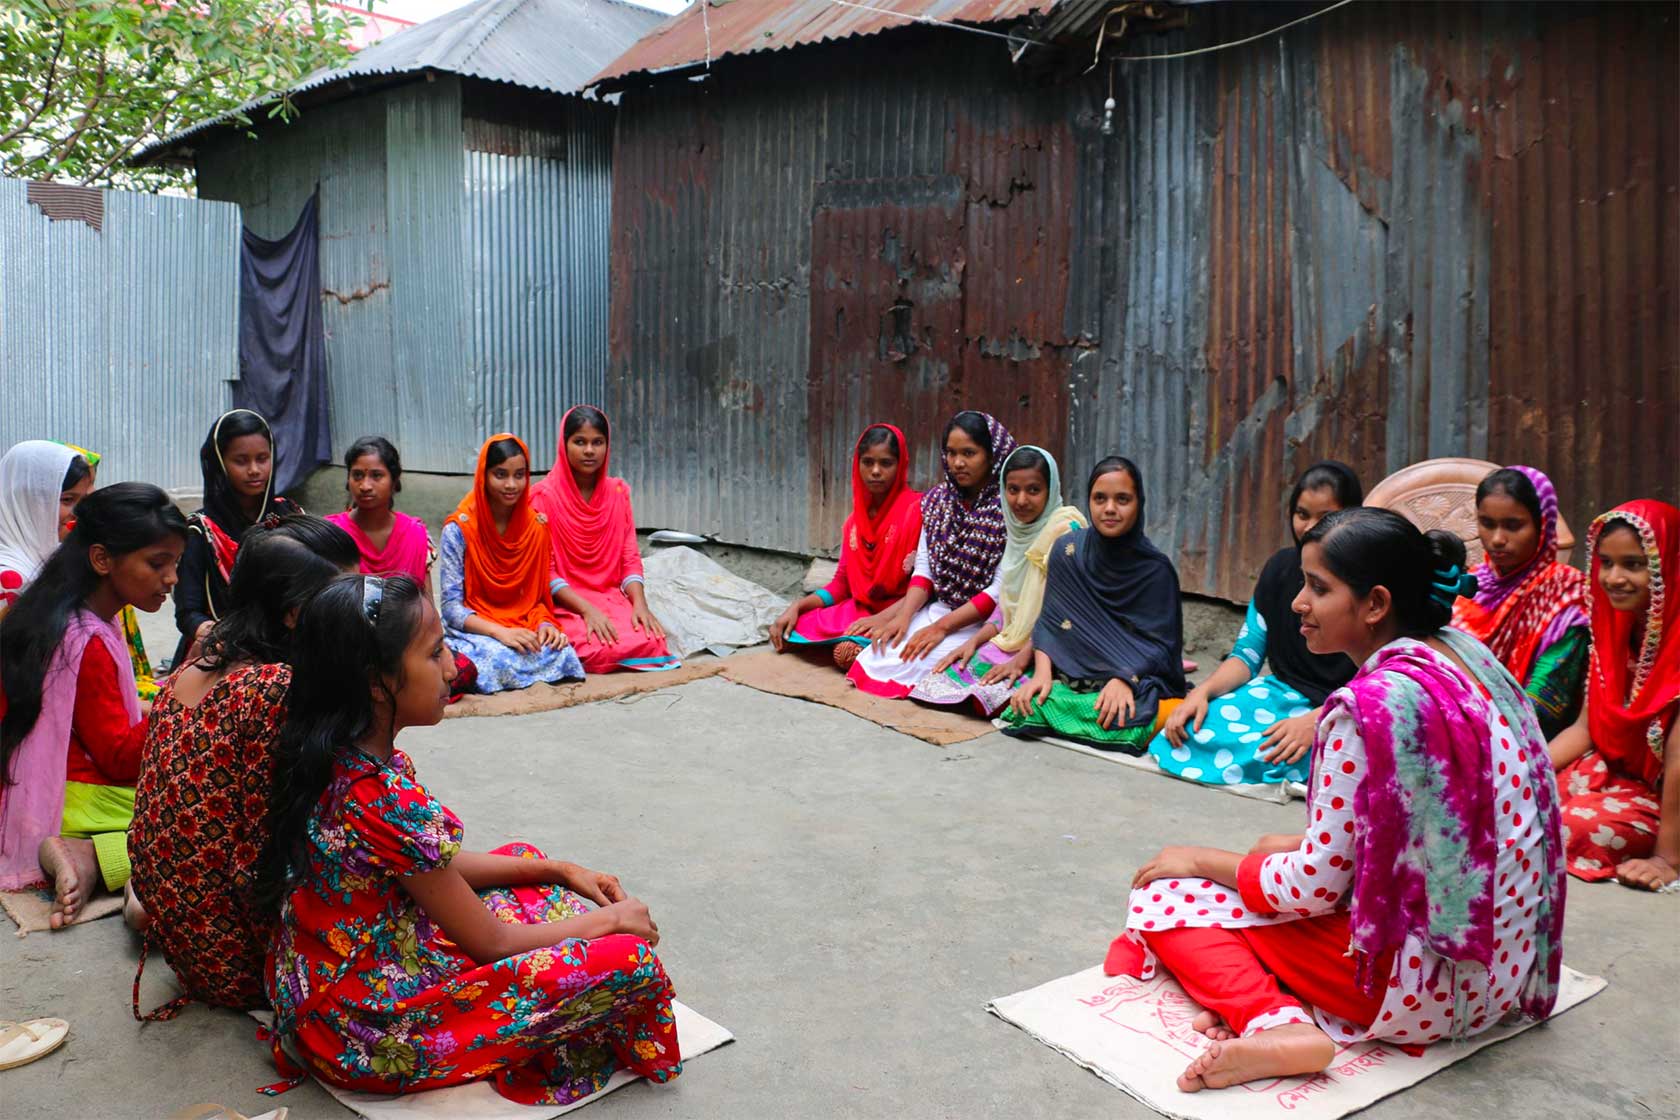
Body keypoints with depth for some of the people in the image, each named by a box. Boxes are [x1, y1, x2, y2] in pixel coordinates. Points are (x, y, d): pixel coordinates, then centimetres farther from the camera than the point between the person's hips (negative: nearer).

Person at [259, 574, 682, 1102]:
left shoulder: (336, 757, -4)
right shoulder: (390, 804, -31)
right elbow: (491, 942, -18)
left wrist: (559, 870, 11)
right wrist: (609, 919, -3)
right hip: (368, 1033, -9)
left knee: (524, 859, 22)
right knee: (629, 962, -15)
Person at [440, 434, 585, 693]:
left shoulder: (537, 526, 5)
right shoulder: (459, 530, -7)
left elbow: (539, 595, 11)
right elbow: (452, 606, -9)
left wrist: (544, 624, -12)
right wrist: (500, 632, -24)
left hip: (523, 629, 5)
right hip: (473, 630, -4)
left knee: (562, 653, -28)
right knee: (502, 660, -37)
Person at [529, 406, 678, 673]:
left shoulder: (618, 492, 9)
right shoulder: (544, 496, -5)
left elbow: (630, 557, 7)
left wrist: (639, 603, -11)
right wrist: (586, 609, -19)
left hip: (612, 598, 4)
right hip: (566, 604, -4)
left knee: (652, 640, -25)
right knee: (605, 649, -32)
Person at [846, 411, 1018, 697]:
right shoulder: (937, 500, 8)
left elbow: (1001, 589, -15)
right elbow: (923, 569, 7)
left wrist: (942, 626, -17)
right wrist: (903, 616, -10)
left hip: (983, 621, -5)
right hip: (938, 609, 5)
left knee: (910, 663, -25)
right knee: (873, 659, -21)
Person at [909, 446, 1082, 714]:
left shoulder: (1065, 529, -12)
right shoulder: (1020, 531, 13)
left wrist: (1022, 659, -20)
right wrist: (974, 641, 0)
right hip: (1013, 642, 7)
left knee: (988, 690, -28)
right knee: (950, 671, -13)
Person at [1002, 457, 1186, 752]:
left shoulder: (1157, 569, -3)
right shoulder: (1067, 552, 2)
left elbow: (1161, 643, -6)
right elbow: (1048, 623, 2)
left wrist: (1125, 678, -24)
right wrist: (1042, 673, -15)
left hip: (1137, 681, -2)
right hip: (1073, 678, 2)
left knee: (1123, 723, -36)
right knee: (1029, 706, -30)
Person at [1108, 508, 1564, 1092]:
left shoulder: (1370, 704, -23)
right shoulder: (1463, 653, 4)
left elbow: (1315, 886, -16)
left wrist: (1204, 860, 0)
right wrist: (1301, 844, 14)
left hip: (1431, 978, -9)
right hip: (1507, 963, 9)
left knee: (1164, 898, 0)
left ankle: (1273, 1023, -19)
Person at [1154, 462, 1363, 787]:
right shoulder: (1282, 567, 7)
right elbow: (1247, 654, 6)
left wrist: (1316, 721, -27)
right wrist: (1203, 690, -13)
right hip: (1283, 695, 4)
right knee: (1187, 732, -24)